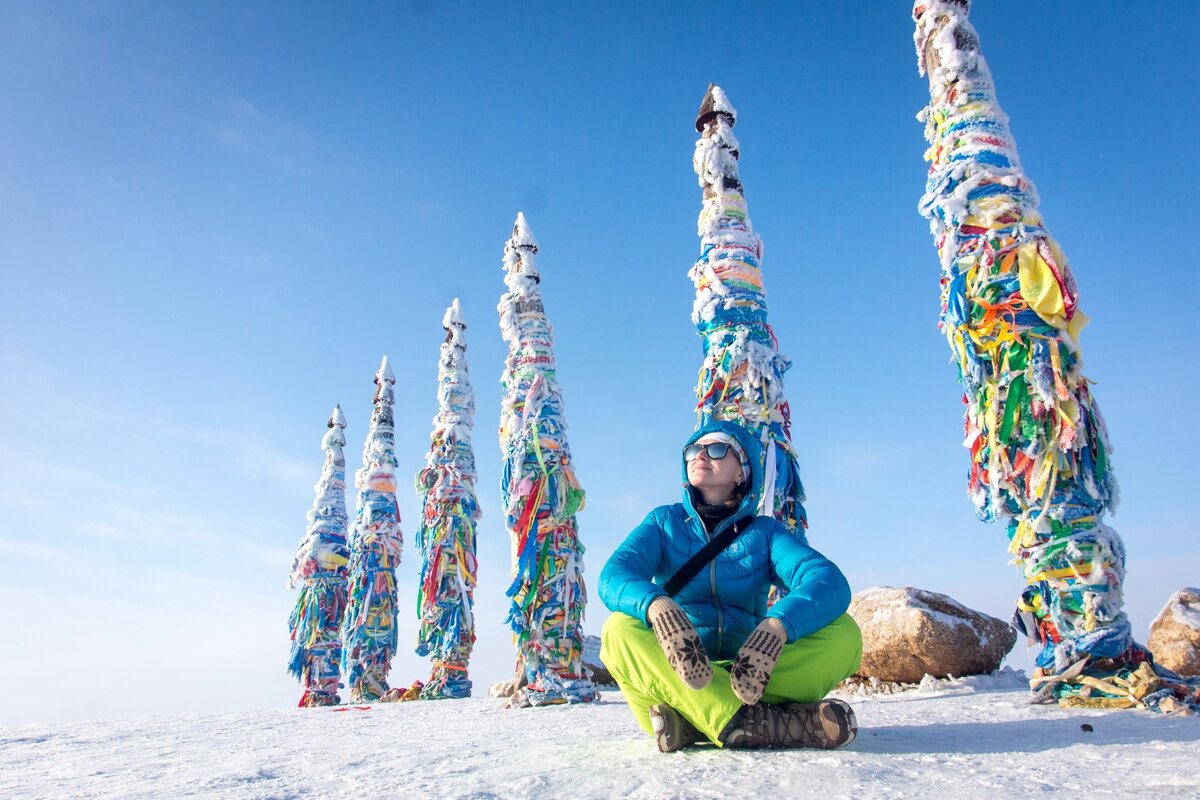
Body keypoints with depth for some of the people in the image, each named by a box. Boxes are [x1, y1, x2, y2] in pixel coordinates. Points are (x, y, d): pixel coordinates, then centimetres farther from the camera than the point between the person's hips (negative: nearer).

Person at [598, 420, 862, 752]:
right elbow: (613, 575, -11)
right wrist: (657, 607, -36)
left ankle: (691, 723, -31)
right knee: (620, 630, -27)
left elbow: (829, 581, -13)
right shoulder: (664, 522, 9)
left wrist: (775, 627, -35)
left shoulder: (766, 531, 8)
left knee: (843, 632, -20)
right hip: (677, 673, 0)